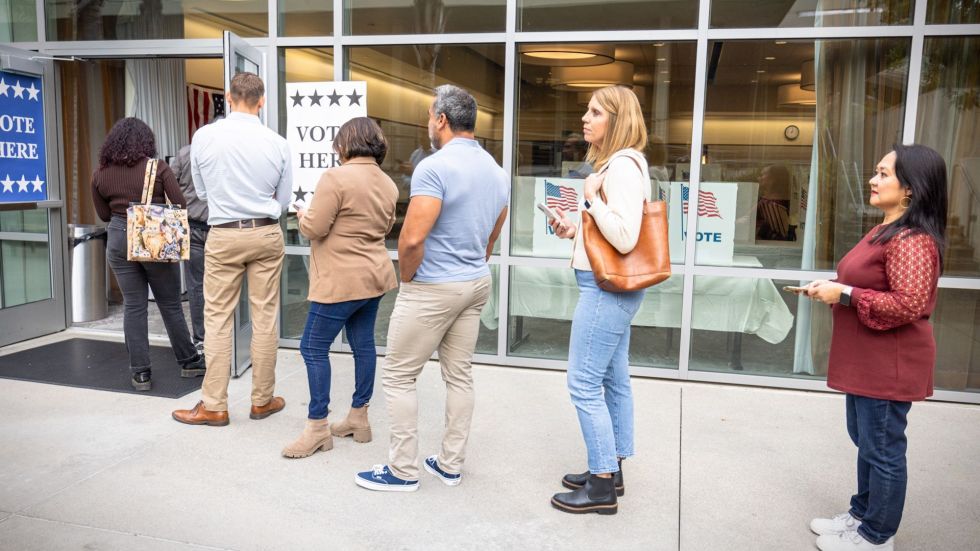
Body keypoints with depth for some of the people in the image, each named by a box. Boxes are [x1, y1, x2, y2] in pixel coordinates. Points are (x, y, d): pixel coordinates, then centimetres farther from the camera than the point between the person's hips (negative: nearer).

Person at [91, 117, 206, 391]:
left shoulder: (100, 174, 3)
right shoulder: (158, 167, -8)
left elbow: (104, 215, 11)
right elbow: (180, 205, -8)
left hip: (119, 240, 3)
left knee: (133, 306, 7)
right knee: (170, 305, 9)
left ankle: (141, 372, 11)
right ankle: (188, 361, 21)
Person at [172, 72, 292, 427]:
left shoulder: (204, 136, -5)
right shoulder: (277, 143, -6)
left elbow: (201, 192, 7)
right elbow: (284, 199, 4)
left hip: (224, 235, -1)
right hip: (266, 234, 1)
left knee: (218, 319, 6)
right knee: (265, 318, 8)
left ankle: (214, 406, 12)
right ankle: (262, 400, 19)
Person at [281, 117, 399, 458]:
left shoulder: (337, 178, -17)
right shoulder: (387, 183, 7)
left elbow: (314, 229, -16)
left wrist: (302, 215, 4)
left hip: (341, 281, -8)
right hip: (374, 276, 8)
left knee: (314, 348, 2)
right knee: (363, 345, 14)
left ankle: (317, 428, 8)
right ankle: (359, 418, 25)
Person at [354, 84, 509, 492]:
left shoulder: (434, 167, -19)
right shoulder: (496, 171, 9)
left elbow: (412, 240, -25)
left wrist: (407, 280, -8)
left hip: (433, 289, -8)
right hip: (477, 284, 8)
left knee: (398, 376, 4)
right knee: (459, 374, 14)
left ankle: (403, 470, 12)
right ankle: (451, 464, 24)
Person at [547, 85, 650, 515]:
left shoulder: (621, 167, -17)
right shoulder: (619, 163, 16)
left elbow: (625, 238, -25)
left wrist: (592, 196, -17)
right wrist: (576, 230, 10)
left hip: (605, 288, -11)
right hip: (613, 287, 11)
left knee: (584, 383, -5)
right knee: (613, 381, 15)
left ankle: (602, 487, 6)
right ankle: (611, 470, 27)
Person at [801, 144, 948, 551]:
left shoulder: (912, 240, -21)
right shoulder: (886, 230, 13)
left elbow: (909, 304, -27)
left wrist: (845, 294, -23)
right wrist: (834, 288, 9)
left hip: (889, 364, -11)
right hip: (867, 360, 11)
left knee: (882, 448, 3)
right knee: (865, 440, 20)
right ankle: (862, 515, 35)